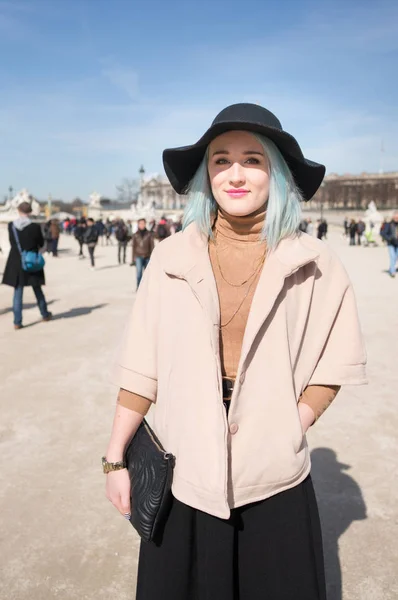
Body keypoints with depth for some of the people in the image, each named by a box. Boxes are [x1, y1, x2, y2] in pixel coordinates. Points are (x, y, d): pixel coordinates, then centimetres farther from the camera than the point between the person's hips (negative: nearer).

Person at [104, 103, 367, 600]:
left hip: (275, 479, 0)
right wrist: (115, 458, -1)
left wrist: (286, 431, -10)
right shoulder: (172, 257, -5)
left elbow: (336, 364, 2)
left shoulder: (312, 264, -5)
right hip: (183, 472, 1)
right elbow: (141, 366, -2)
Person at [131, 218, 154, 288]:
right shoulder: (135, 235, 6)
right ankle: (138, 287, -7)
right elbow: (134, 247, 9)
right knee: (139, 271, -14)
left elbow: (152, 246, 4)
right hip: (138, 256, 0)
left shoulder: (149, 234, 3)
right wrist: (133, 259, 8)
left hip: (147, 257, 0)